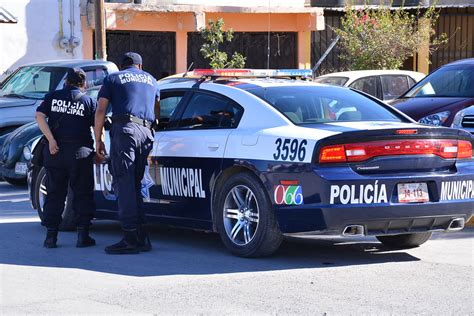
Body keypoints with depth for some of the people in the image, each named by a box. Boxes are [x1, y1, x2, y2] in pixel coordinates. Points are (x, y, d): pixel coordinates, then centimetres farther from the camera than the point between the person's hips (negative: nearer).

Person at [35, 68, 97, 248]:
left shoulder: (53, 97, 7)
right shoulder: (89, 101, 4)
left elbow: (39, 116, -6)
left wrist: (51, 140, -11)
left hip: (55, 151, 2)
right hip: (80, 151, -2)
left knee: (54, 193, 9)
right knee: (82, 194, 7)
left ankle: (51, 235, 6)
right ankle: (82, 235, 2)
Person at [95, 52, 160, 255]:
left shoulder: (113, 79, 14)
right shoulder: (150, 80, 27)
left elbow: (100, 111, 5)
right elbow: (157, 110, 39)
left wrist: (98, 140, 9)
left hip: (124, 129, -5)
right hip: (146, 132, 5)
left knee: (124, 184, -7)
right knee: (135, 185, 12)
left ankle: (131, 238, -15)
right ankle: (141, 236, 9)